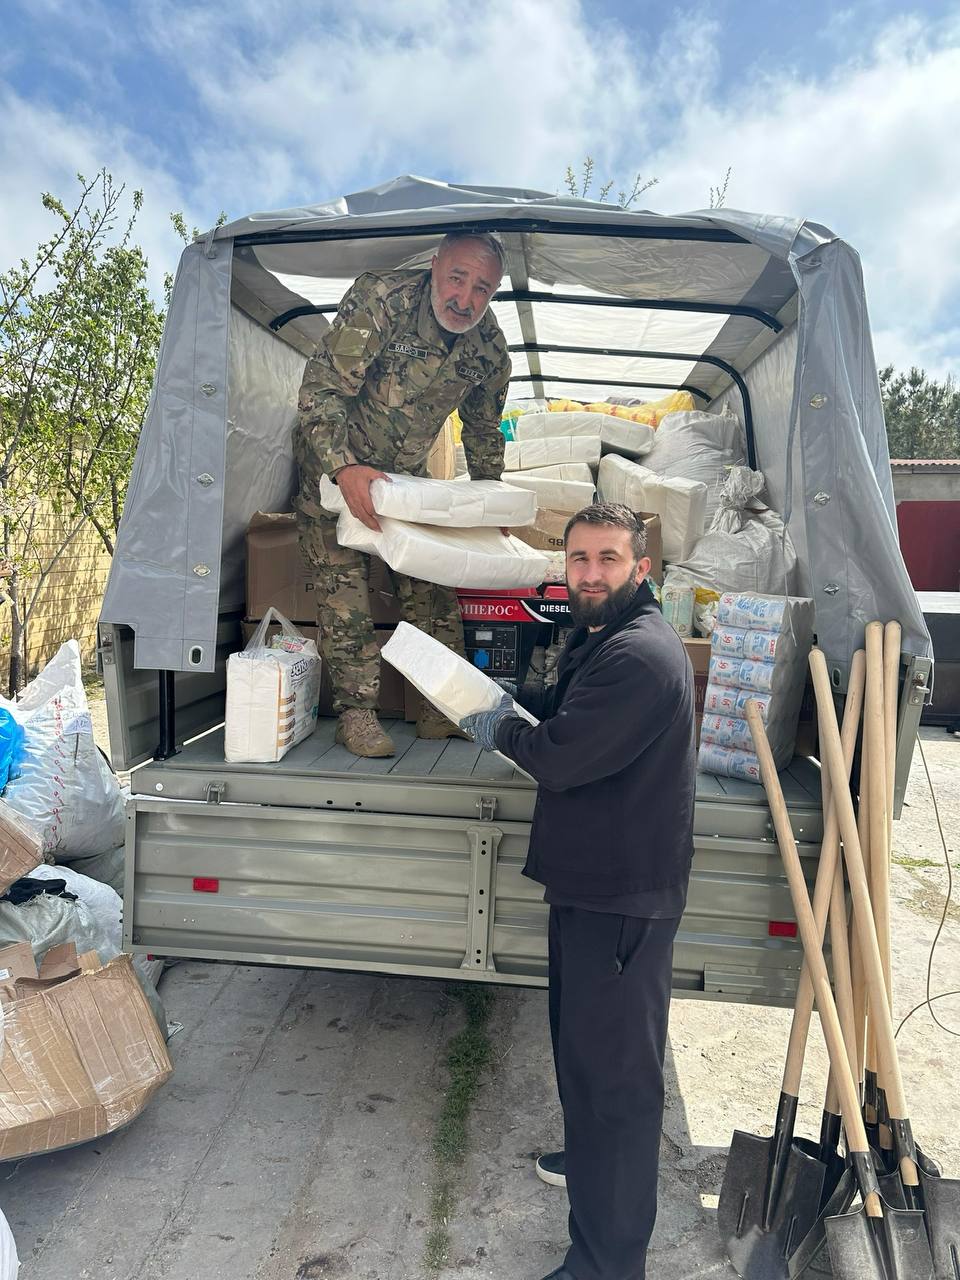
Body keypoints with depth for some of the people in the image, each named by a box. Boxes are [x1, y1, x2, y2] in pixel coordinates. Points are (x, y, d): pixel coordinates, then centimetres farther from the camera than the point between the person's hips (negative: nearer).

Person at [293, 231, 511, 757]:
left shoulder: (489, 348, -9)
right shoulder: (380, 298, -26)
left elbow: (483, 431, 8)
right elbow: (320, 388, -29)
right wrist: (345, 467, -41)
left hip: (406, 471, 4)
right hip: (332, 462, -4)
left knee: (430, 586, -1)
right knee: (342, 583, -11)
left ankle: (443, 708, 9)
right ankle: (355, 714, -3)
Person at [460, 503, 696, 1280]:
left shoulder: (640, 654, -24)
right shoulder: (609, 640, 11)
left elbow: (560, 758, -26)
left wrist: (501, 731, -8)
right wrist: (519, 714, 5)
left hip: (622, 895, -11)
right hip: (597, 881, 11)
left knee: (613, 1063, 1)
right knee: (583, 1037, 27)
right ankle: (589, 1158, 50)